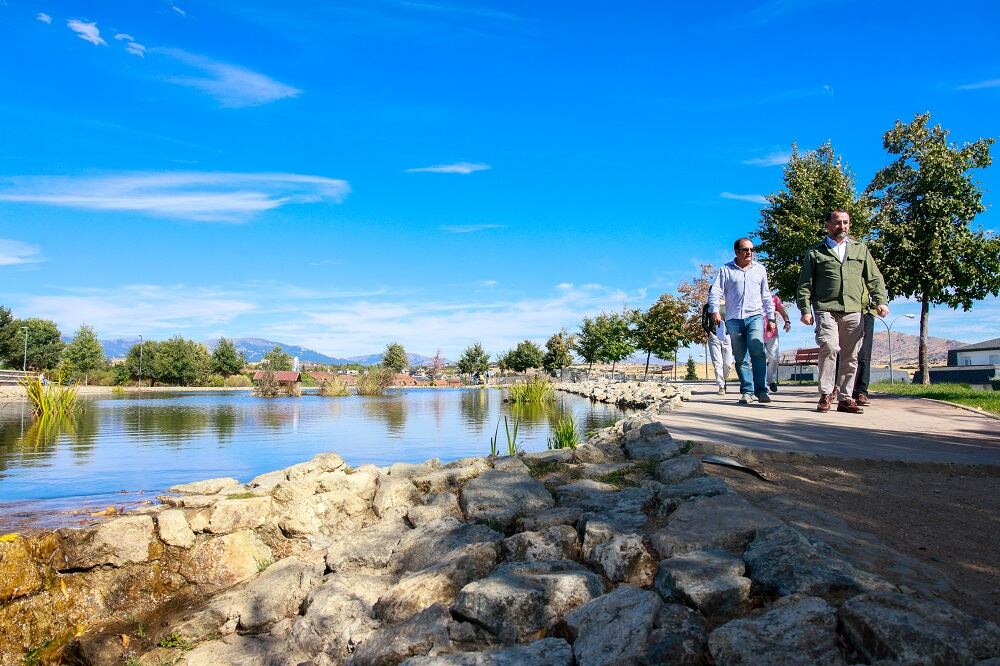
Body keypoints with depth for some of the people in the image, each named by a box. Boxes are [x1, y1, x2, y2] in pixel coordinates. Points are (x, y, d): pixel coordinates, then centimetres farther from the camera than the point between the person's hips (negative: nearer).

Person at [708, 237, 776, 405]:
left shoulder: (760, 269, 17)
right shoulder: (726, 270, 9)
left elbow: (766, 296, 22)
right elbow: (715, 292, 0)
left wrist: (771, 317, 19)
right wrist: (715, 310, -16)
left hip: (755, 316, 0)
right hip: (734, 319, 0)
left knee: (757, 351, -17)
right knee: (740, 358, 2)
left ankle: (761, 391, -14)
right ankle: (747, 391, 8)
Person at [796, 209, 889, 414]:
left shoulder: (860, 250, 20)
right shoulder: (815, 253, 11)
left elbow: (874, 279, 16)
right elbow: (805, 285, 6)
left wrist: (881, 301, 1)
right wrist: (805, 309, -4)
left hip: (853, 312, 3)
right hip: (826, 310, -3)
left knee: (850, 357, 4)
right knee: (829, 347, -21)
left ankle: (845, 398, 13)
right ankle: (826, 394, -11)